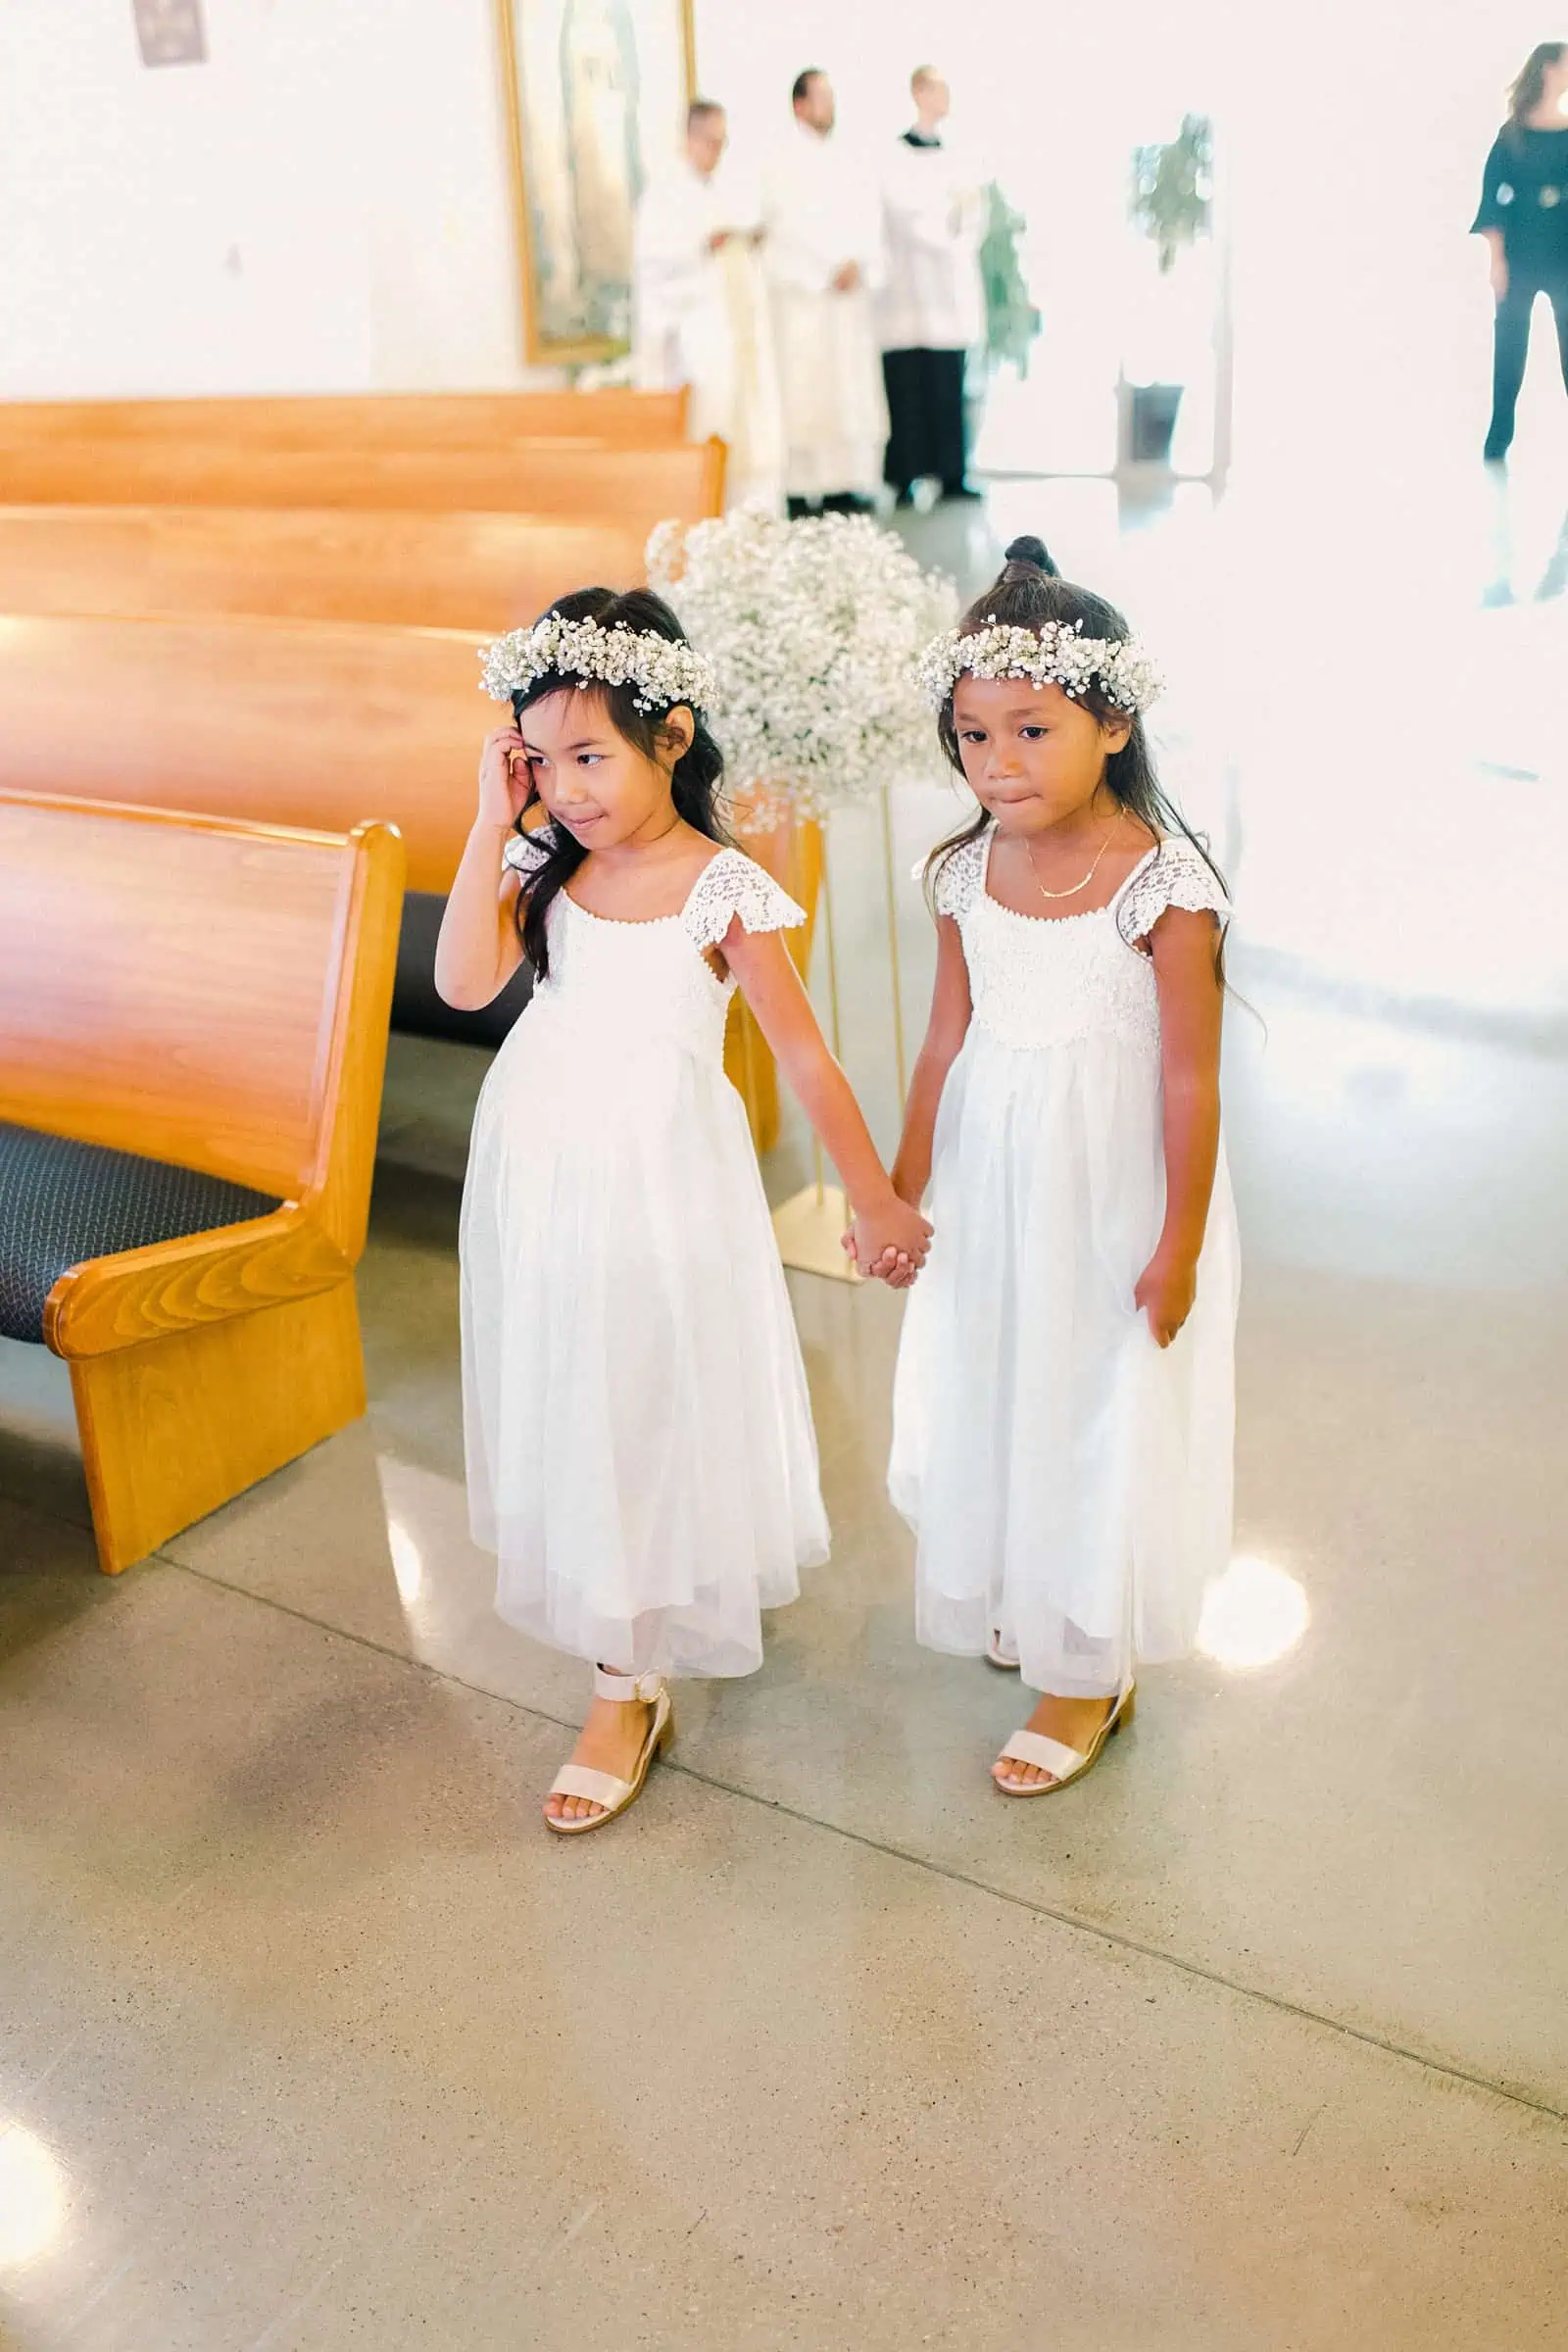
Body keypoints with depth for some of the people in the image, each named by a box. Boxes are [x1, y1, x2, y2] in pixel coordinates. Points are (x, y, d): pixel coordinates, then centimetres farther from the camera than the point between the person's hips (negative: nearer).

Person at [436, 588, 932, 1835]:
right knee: (566, 1409, 17)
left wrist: (877, 1198, -6)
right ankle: (616, 1627, 42)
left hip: (657, 1187, -5)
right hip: (538, 1179, 5)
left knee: (650, 1416, 7)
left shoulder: (723, 890, -14)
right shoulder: (542, 865, -1)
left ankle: (630, 1687, 22)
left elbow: (804, 1055, -9)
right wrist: (493, 819, -16)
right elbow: (466, 982, -16)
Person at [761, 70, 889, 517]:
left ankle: (849, 485, 6)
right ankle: (803, 491, -6)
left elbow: (869, 216, 9)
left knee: (855, 390, 3)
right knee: (809, 392, -8)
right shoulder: (788, 164, -3)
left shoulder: (846, 162, 16)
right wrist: (832, 268, -13)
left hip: (849, 292, 7)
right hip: (804, 292, -6)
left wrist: (860, 264, -8)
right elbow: (793, 225, -12)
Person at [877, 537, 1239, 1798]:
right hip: (991, 1181, 5)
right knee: (985, 1392, 17)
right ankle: (1010, 1598, 43)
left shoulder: (1163, 884, -19)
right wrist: (903, 1189, 10)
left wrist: (1180, 1247, -13)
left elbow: (1191, 1079, -15)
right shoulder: (968, 875, -3)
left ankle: (1091, 1672, 26)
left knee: (1100, 1408, 8)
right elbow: (948, 1043, 6)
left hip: (1111, 1188, -5)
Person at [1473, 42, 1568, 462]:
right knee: (1509, 348, 0)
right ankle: (1498, 440, 9)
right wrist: (1497, 257, -10)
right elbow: (1493, 195, -2)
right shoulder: (1513, 132, 3)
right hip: (1520, 257, -2)